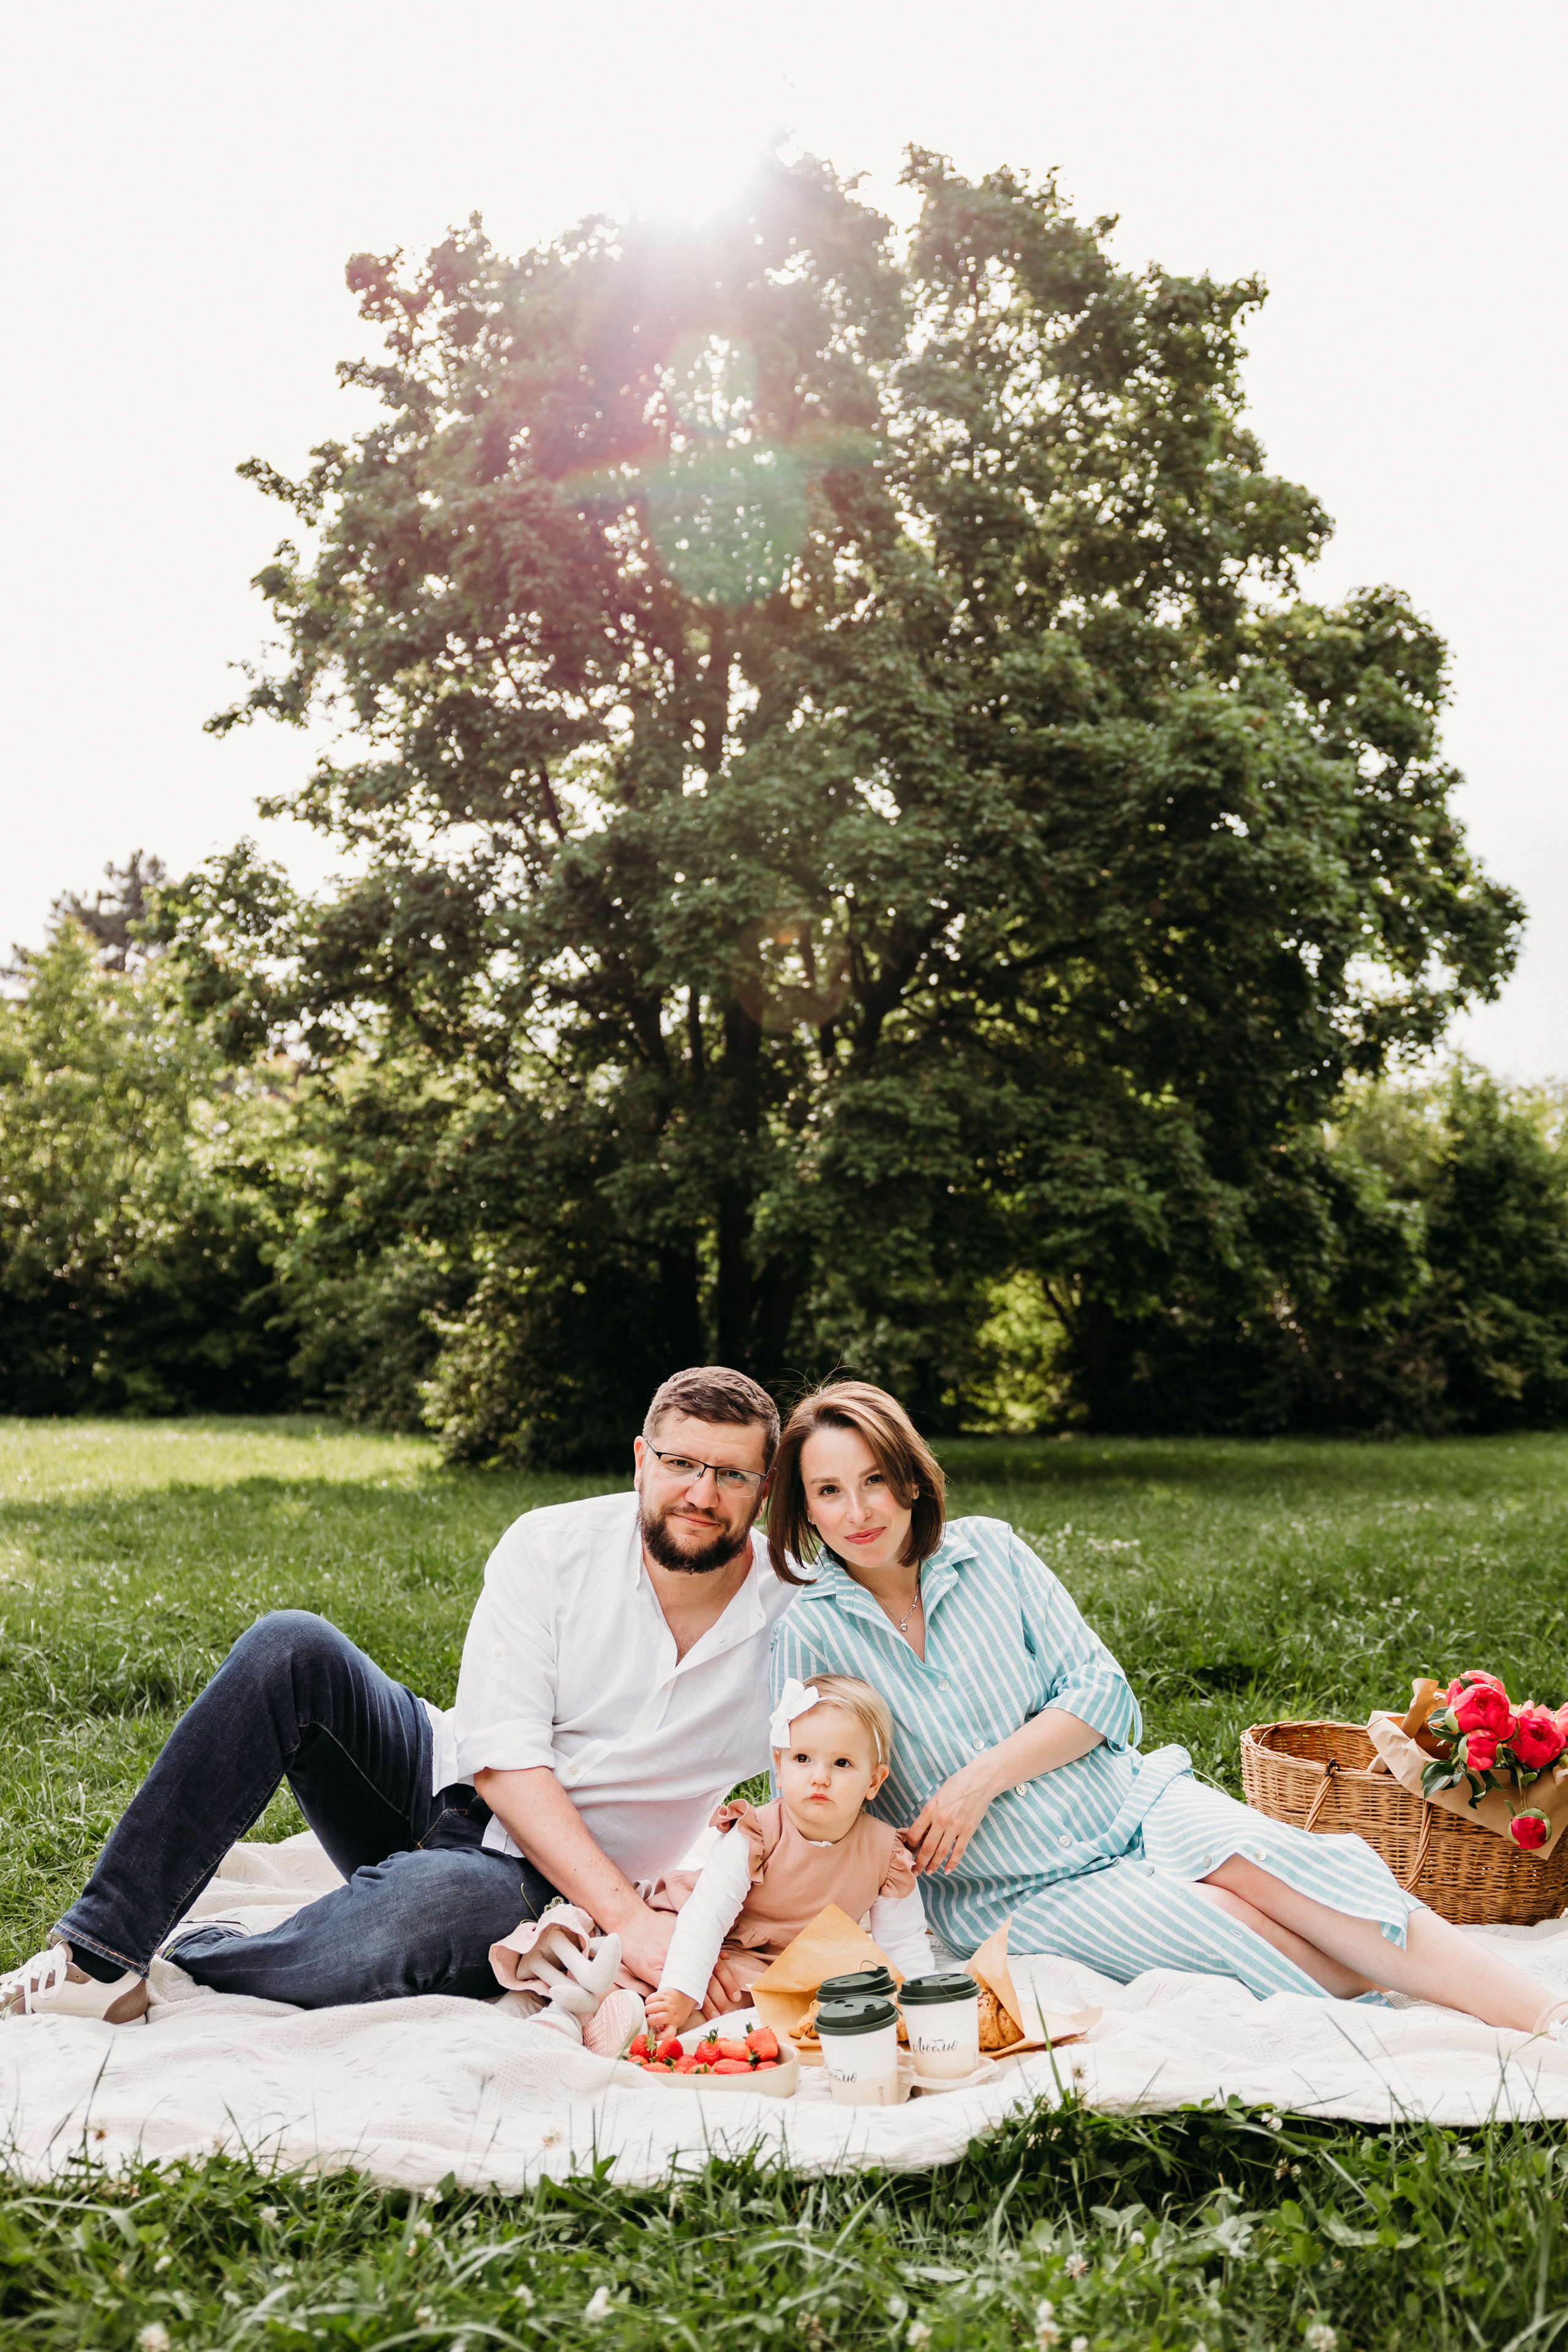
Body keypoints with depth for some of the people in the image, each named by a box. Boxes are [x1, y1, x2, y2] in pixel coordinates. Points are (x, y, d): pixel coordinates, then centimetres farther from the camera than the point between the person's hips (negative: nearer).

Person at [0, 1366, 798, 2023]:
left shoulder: (794, 1616, -9)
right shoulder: (550, 1548, -10)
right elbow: (506, 1759, -15)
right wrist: (629, 1915, -25)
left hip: (545, 1893, -2)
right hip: (446, 1783, 2)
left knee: (431, 1896, -39)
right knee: (291, 1647, -24)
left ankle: (183, 1969, -13)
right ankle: (99, 1953, -21)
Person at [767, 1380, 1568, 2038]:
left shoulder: (986, 1551, 0)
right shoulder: (809, 1636, -6)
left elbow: (1099, 1690, -1)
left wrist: (982, 1779, -14)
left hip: (1127, 1806, 2)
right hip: (1018, 1894, -1)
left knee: (1274, 1863, -25)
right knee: (1231, 1928, -26)